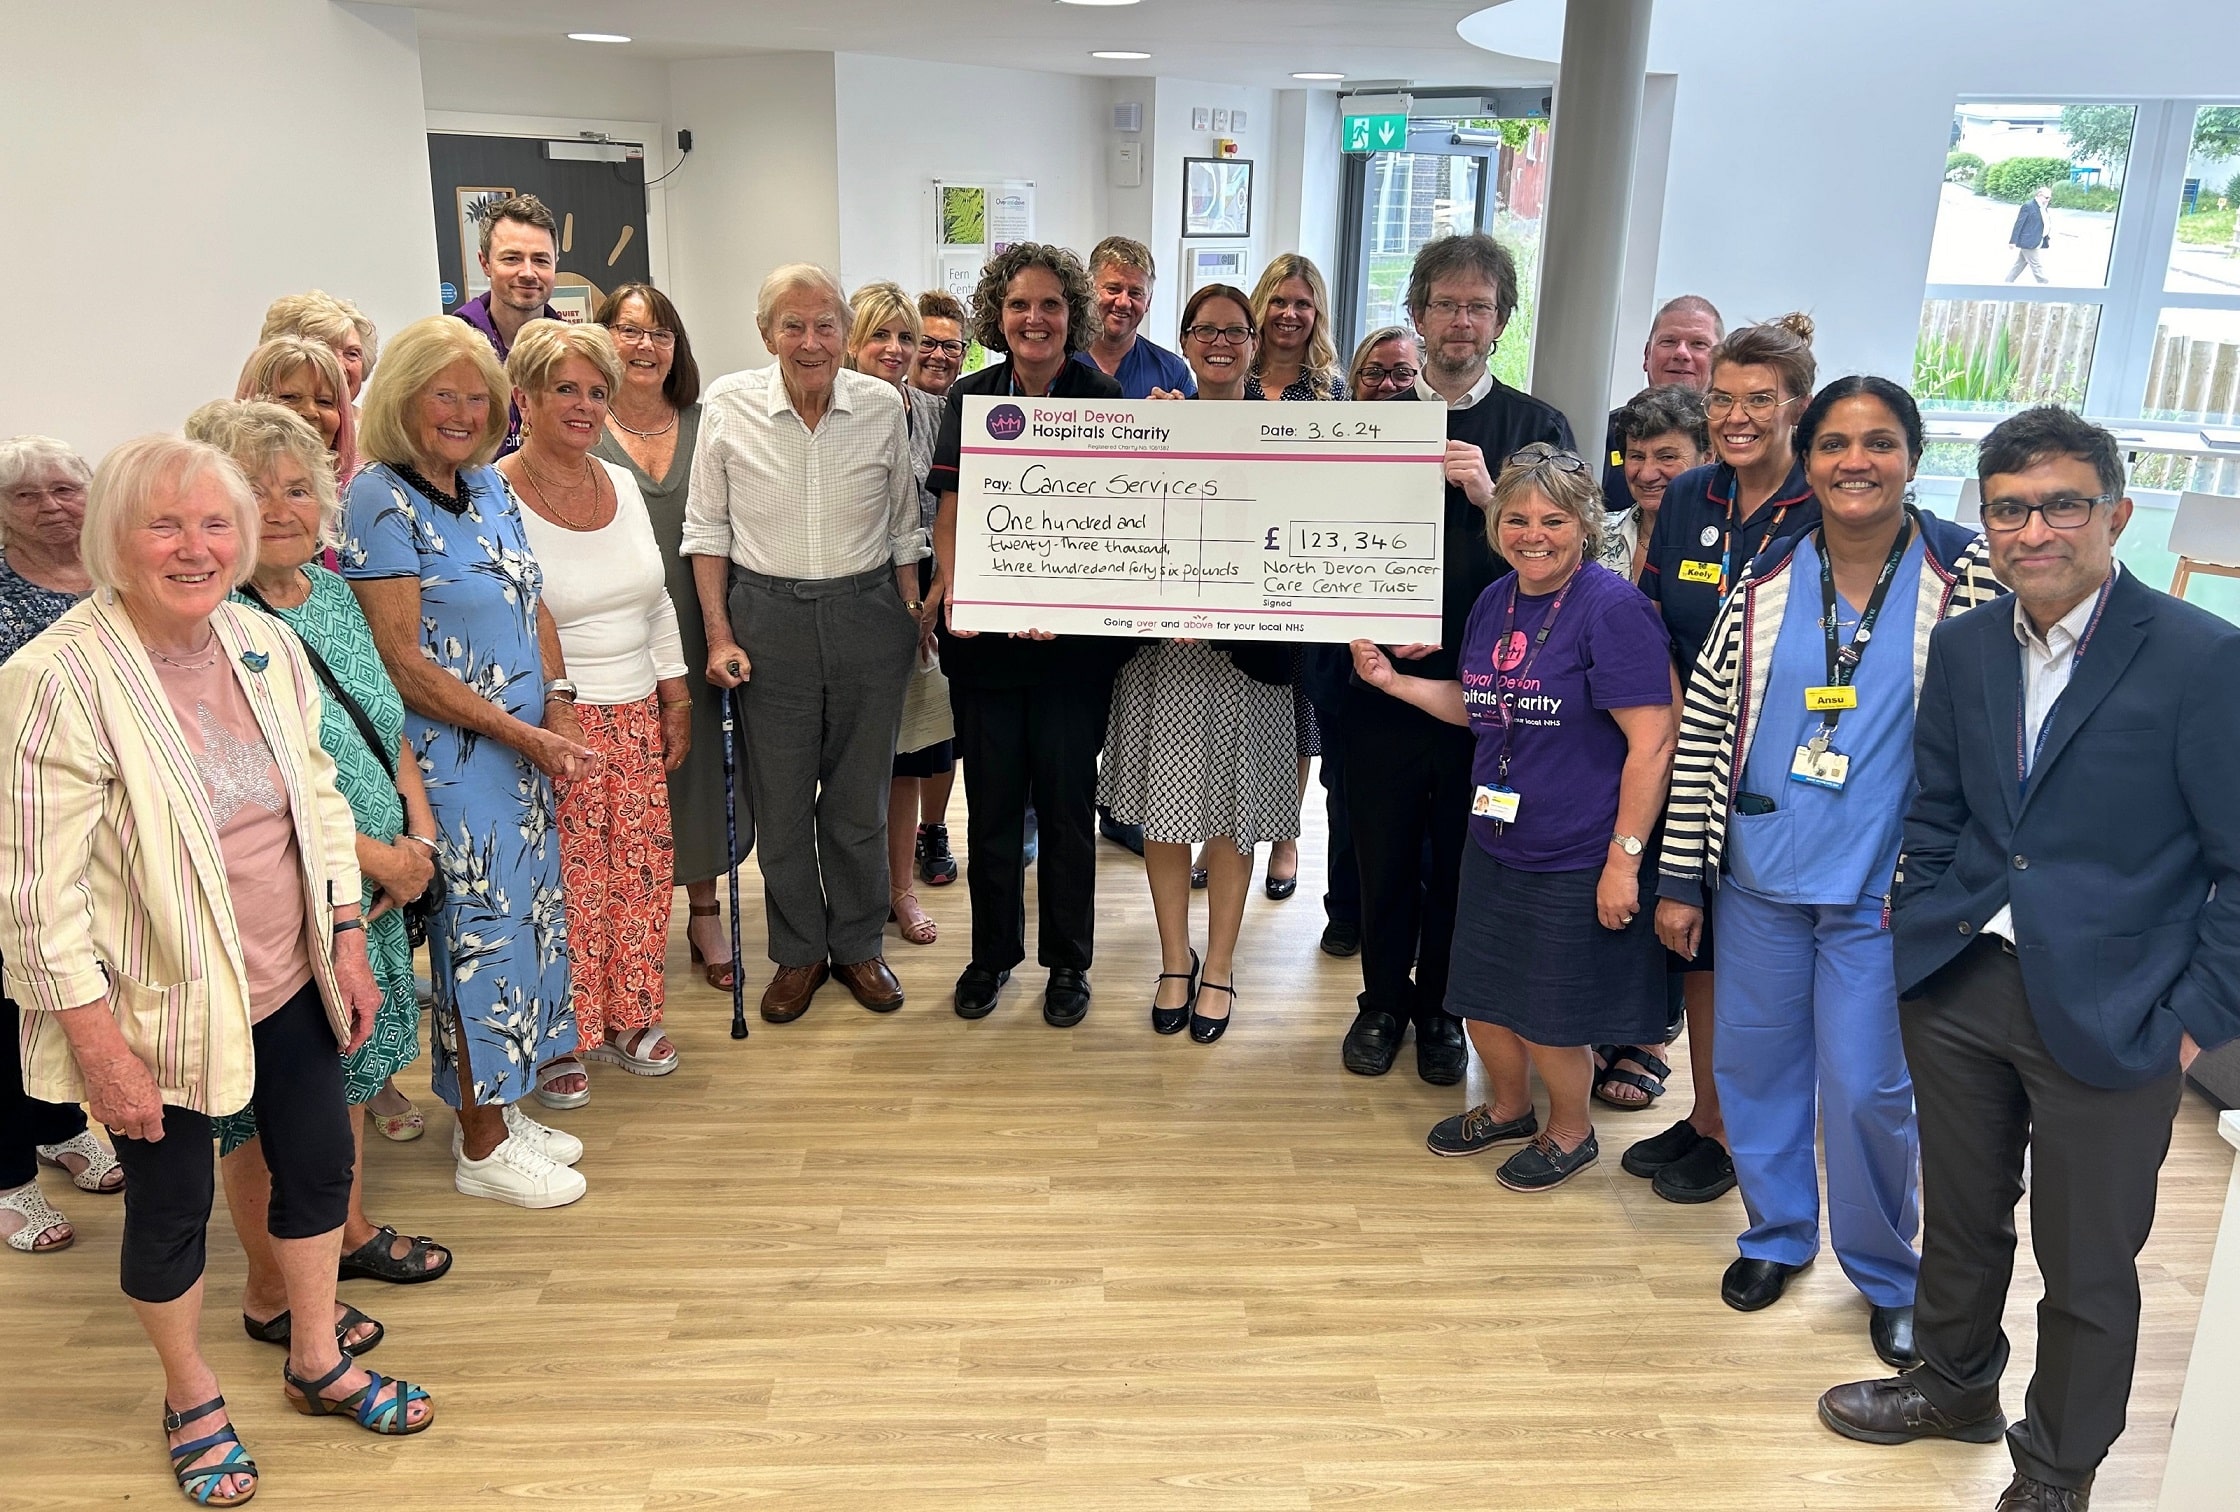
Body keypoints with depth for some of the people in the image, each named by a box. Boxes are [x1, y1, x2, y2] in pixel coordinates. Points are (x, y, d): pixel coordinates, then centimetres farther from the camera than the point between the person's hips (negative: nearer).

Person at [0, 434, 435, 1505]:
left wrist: (347, 946, 7)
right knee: (170, 1207, 13)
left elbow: (320, 802, 7)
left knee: (319, 1162, 18)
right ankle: (191, 1400, 40)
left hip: (288, 981, 6)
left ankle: (317, 1364, 42)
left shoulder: (265, 645, -3)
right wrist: (100, 1046, -18)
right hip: (160, 1007, -5)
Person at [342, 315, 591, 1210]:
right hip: (452, 758, -7)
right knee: (483, 929, 1)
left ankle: (499, 1110, 30)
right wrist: (521, 734, -17)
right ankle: (481, 1150, 17)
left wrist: (559, 706, 0)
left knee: (525, 916, 14)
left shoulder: (489, 484, 9)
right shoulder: (380, 499, -13)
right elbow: (400, 659, -17)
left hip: (527, 747, 8)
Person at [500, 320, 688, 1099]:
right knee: (565, 885, 0)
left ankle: (628, 1017, 28)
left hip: (636, 714, 6)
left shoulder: (621, 483, 9)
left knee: (640, 870, 11)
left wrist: (676, 693, 14)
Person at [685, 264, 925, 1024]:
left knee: (860, 797, 11)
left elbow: (904, 527, 8)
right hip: (767, 615, 0)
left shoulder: (883, 406, -2)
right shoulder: (728, 405, -4)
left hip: (867, 613, 1)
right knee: (780, 800, 8)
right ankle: (798, 953, 26)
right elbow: (707, 527, 2)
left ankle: (858, 945, 30)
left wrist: (911, 617, 6)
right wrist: (719, 635, -2)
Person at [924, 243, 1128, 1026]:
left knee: (1066, 799, 8)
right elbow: (948, 514, 3)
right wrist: (953, 592, -15)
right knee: (991, 796, 11)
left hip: (1073, 635, -2)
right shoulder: (970, 397, 5)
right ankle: (992, 952, 28)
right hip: (983, 634, 2)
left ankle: (1067, 960, 24)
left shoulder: (1103, 402, -3)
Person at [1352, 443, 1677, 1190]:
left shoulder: (1613, 609, -18)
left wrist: (1624, 857, -20)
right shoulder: (1495, 601, 5)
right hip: (1493, 844, 7)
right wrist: (1394, 681, 5)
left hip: (1575, 860, -7)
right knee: (1482, 996, 19)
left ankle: (1570, 1131, 37)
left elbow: (1653, 744, -19)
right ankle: (1509, 1109, 46)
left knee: (1548, 1017, 9)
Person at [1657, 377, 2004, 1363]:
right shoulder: (1766, 582, 0)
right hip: (1759, 877, 3)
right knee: (1753, 1061, 13)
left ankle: (1888, 1275, 28)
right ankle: (1777, 1233, 36)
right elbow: (1703, 729, 1)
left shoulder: (1965, 574, -7)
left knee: (1866, 1089, 3)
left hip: (1883, 890, -3)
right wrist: (1679, 878, 1)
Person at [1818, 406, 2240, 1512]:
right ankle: (1955, 1384, 46)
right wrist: (1920, 930, 7)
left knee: (2087, 1265, 11)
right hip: (1959, 986, 5)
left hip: (2108, 1011, -4)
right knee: (1961, 1216, 22)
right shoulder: (1964, 646, 4)